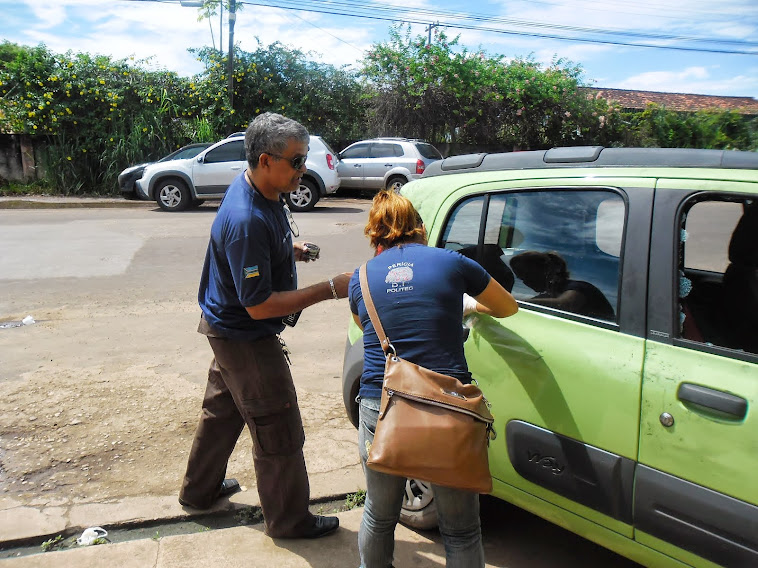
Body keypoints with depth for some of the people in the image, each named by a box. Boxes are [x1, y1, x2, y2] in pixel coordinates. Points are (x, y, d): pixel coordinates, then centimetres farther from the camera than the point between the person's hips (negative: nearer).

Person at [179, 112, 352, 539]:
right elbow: (259, 305, -31)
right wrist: (330, 290, -31)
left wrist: (289, 250, 1)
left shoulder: (262, 192, -2)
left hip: (229, 329, 10)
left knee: (223, 410, 27)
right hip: (244, 339, -10)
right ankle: (290, 520, 25)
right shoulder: (247, 221, -33)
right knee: (279, 432, 5)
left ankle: (199, 490, 48)